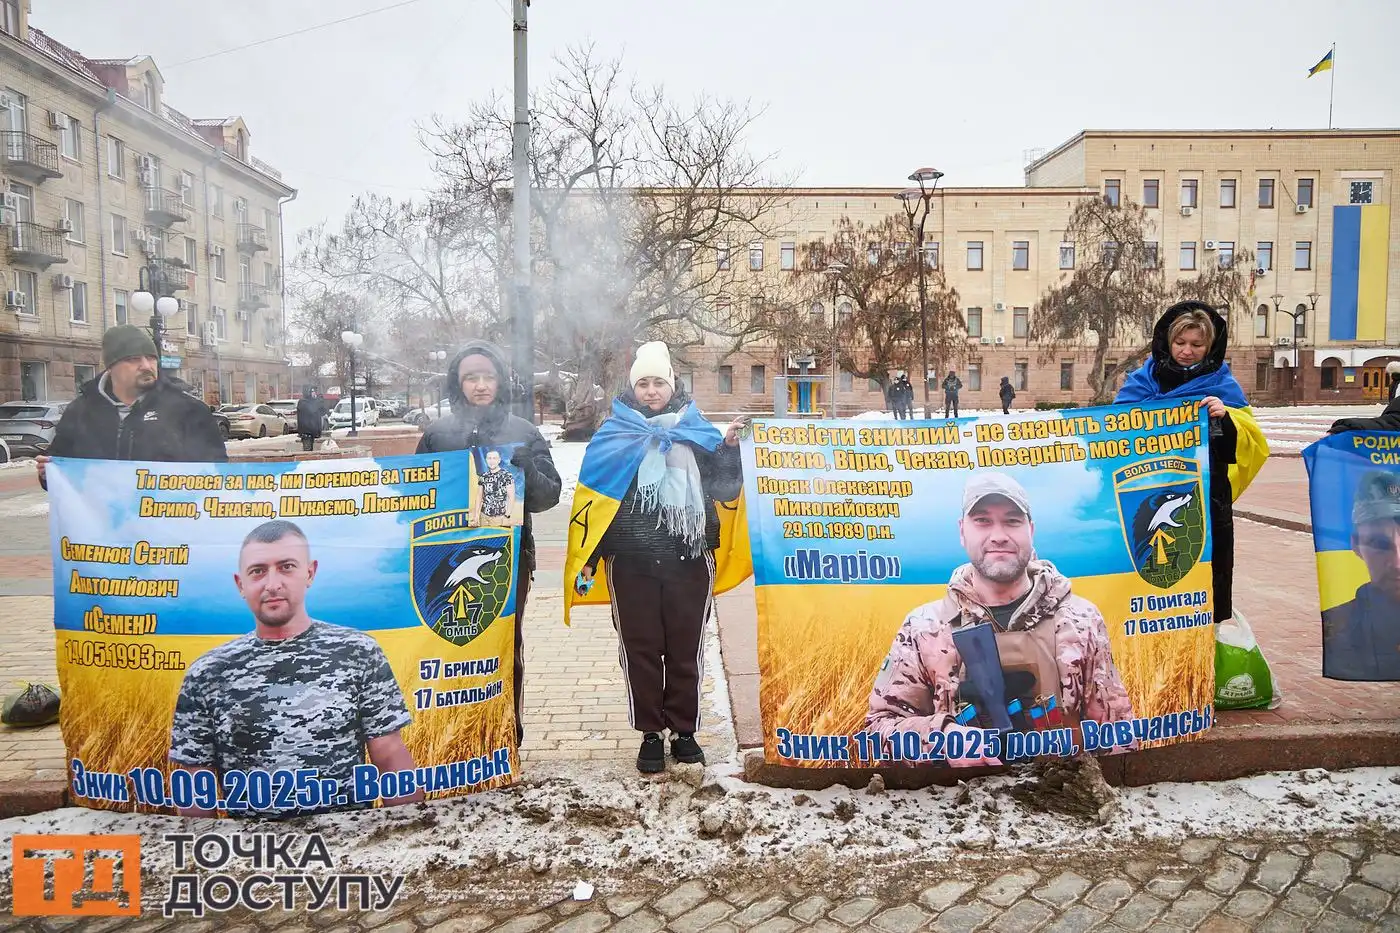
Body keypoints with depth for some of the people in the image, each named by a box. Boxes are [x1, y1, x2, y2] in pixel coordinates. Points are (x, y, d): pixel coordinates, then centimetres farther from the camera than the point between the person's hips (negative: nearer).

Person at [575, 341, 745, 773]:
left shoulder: (697, 431, 7)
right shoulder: (613, 435, 5)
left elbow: (724, 489, 6)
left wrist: (729, 448, -10)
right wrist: (589, 557, 3)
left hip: (689, 559, 1)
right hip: (632, 562, 0)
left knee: (686, 649, 7)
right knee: (641, 649, 5)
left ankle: (684, 731, 22)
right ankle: (650, 734, 18)